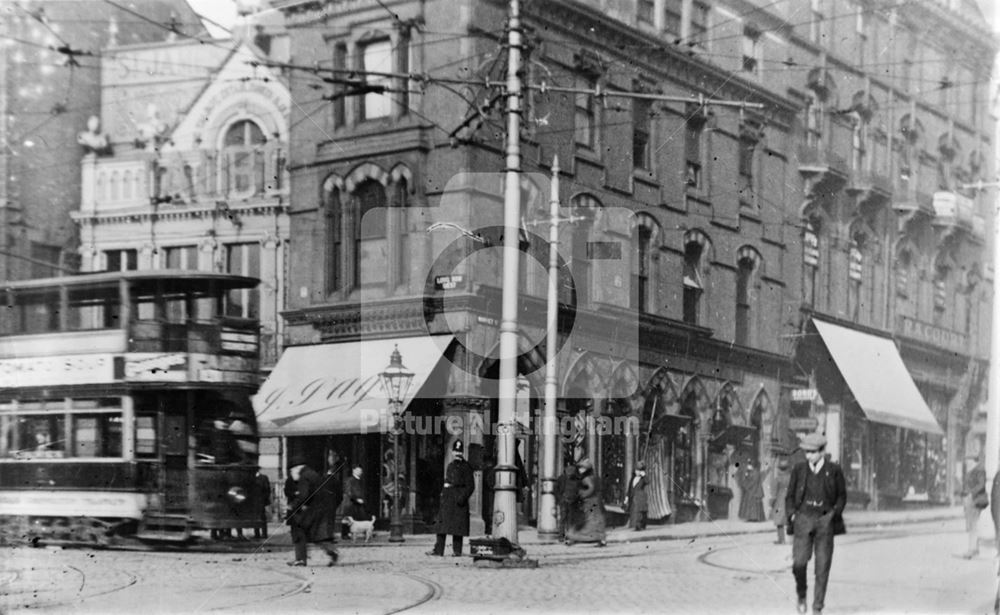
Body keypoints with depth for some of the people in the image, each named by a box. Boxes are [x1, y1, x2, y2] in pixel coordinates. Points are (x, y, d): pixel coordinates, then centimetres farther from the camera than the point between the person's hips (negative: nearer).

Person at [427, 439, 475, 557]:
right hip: (448, 499, 6)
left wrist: (463, 497, -17)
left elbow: (470, 486, -6)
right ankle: (438, 550, 0)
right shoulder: (450, 466, 18)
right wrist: (443, 495, 16)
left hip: (459, 498, -6)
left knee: (458, 525, -4)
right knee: (442, 524, 1)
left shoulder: (466, 467, -2)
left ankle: (457, 550, 2)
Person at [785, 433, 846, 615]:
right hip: (803, 519, 0)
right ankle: (801, 595, 13)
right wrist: (792, 514, -1)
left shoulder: (834, 470, 2)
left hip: (825, 520, 0)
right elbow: (790, 496, 13)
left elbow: (842, 496, 11)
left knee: (822, 567, -2)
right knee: (799, 563, -14)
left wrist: (834, 513, -3)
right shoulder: (799, 469, 6)